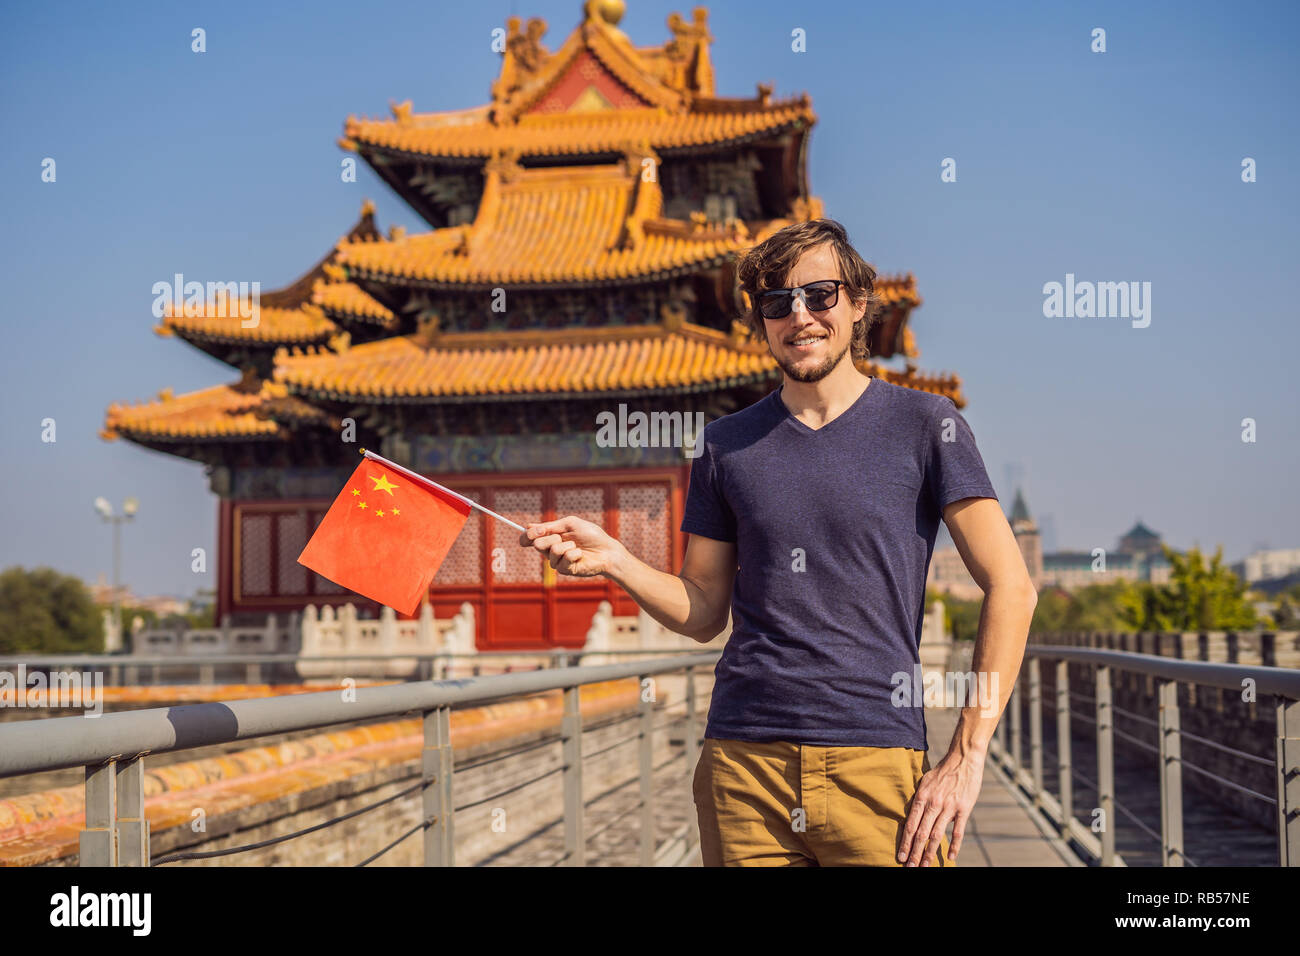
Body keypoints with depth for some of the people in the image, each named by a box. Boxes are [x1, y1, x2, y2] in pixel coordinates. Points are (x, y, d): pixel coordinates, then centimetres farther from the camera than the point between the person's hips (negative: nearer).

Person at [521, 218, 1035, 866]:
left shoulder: (921, 424, 1)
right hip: (742, 763, 2)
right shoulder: (727, 445, 10)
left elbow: (1011, 588, -2)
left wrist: (965, 757, -9)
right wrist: (615, 563, -5)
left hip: (876, 763, -2)